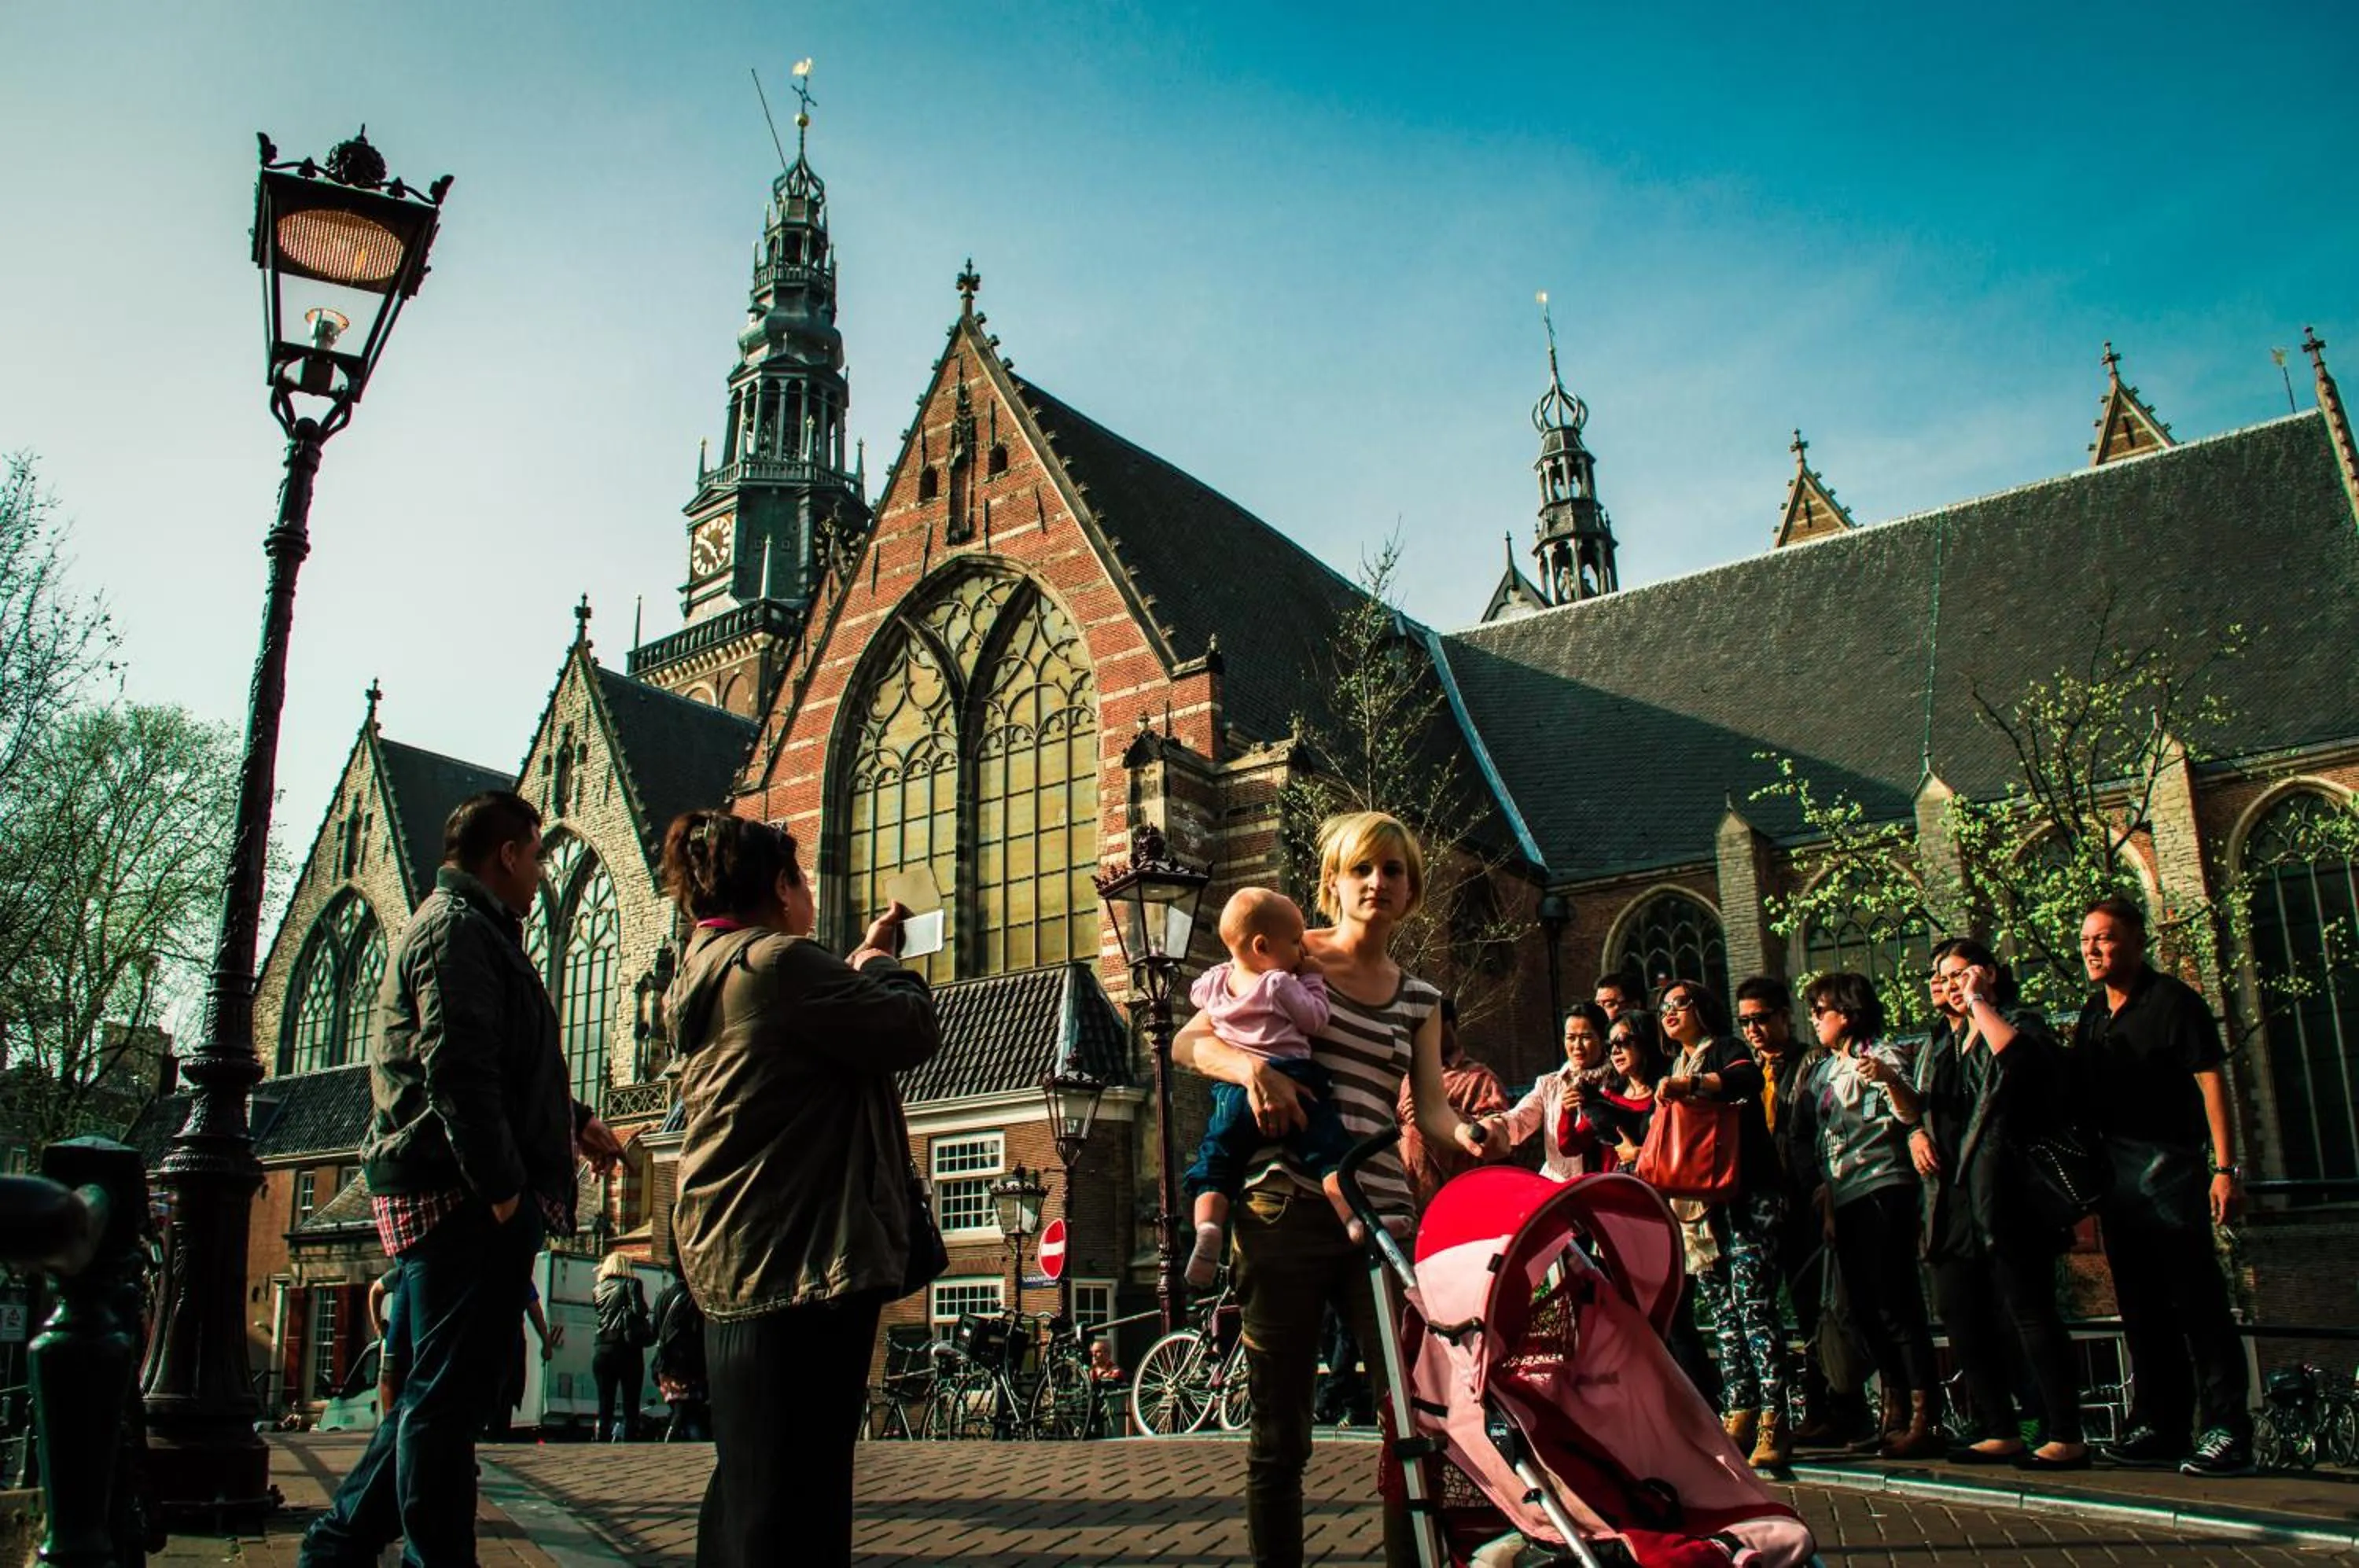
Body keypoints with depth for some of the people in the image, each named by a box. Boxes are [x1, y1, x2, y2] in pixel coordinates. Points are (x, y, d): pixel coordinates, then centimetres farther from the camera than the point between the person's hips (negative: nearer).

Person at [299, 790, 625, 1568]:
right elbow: (456, 1069, -21)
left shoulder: (473, 928, 24)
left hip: (459, 1199, 11)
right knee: (447, 1394, -5)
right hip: (466, 1197, -11)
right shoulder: (459, 927, -11)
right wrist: (501, 1186, -22)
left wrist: (574, 1120, 29)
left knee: (438, 1393, 17)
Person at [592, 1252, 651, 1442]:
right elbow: (639, 1310, -14)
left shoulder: (598, 1289, 12)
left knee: (604, 1409, 8)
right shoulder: (631, 1283, -1)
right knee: (631, 1410, -1)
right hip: (627, 1350, -4)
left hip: (602, 1351, 5)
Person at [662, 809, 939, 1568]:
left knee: (747, 1480, 20)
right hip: (801, 1254, -10)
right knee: (794, 1504, -5)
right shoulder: (777, 960, -15)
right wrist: (882, 962, 3)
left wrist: (863, 958, 23)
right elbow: (912, 1031, -14)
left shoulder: (705, 972, 15)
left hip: (733, 1259, 10)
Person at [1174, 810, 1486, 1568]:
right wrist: (1252, 1067, -20)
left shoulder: (1419, 1000, 15)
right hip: (1283, 1213, -3)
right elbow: (1188, 1043, 1)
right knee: (1280, 1434, 3)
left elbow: (1430, 1107, 3)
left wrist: (1467, 1134, -20)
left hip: (1378, 1218, 3)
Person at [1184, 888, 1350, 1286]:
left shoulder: (1216, 979, 15)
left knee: (1216, 1163, 10)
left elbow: (1195, 993, 37)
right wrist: (1312, 980, 12)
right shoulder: (1280, 984, -4)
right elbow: (1315, 1019, -1)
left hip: (1233, 1092, 5)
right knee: (1328, 1148, -7)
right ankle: (1355, 1217, -21)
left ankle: (1208, 1227, -10)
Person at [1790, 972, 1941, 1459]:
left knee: (1895, 1304, -12)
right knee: (1865, 1308, 8)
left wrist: (1891, 1081, -32)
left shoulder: (1884, 1055, -1)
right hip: (1843, 1198, 8)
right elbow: (1809, 1137, 25)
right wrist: (1821, 1183, 17)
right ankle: (1894, 1410, 15)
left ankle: (1926, 1420, -10)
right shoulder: (1821, 1071, 19)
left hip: (1883, 1187, -8)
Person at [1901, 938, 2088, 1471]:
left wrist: (1977, 1000, -12)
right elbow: (1916, 1108, 25)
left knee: (2029, 1311, -7)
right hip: (1952, 1199, 8)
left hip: (2004, 1194, -8)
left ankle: (2066, 1436, -2)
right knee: (1961, 1316, 7)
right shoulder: (1941, 1042, 21)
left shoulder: (2017, 1021, 0)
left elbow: (2016, 1054, -24)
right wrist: (1916, 1133, 3)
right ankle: (1999, 1432, 15)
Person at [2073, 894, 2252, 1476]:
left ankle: (2226, 1430, -1)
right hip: (2116, 1176, 7)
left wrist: (2225, 1169, -19)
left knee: (2198, 1301, -6)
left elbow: (2212, 1083, -13)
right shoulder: (2093, 1013, 13)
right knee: (2141, 1304, 11)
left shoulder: (2172, 1001, -7)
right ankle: (2160, 1426, 19)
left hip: (2170, 1166, -7)